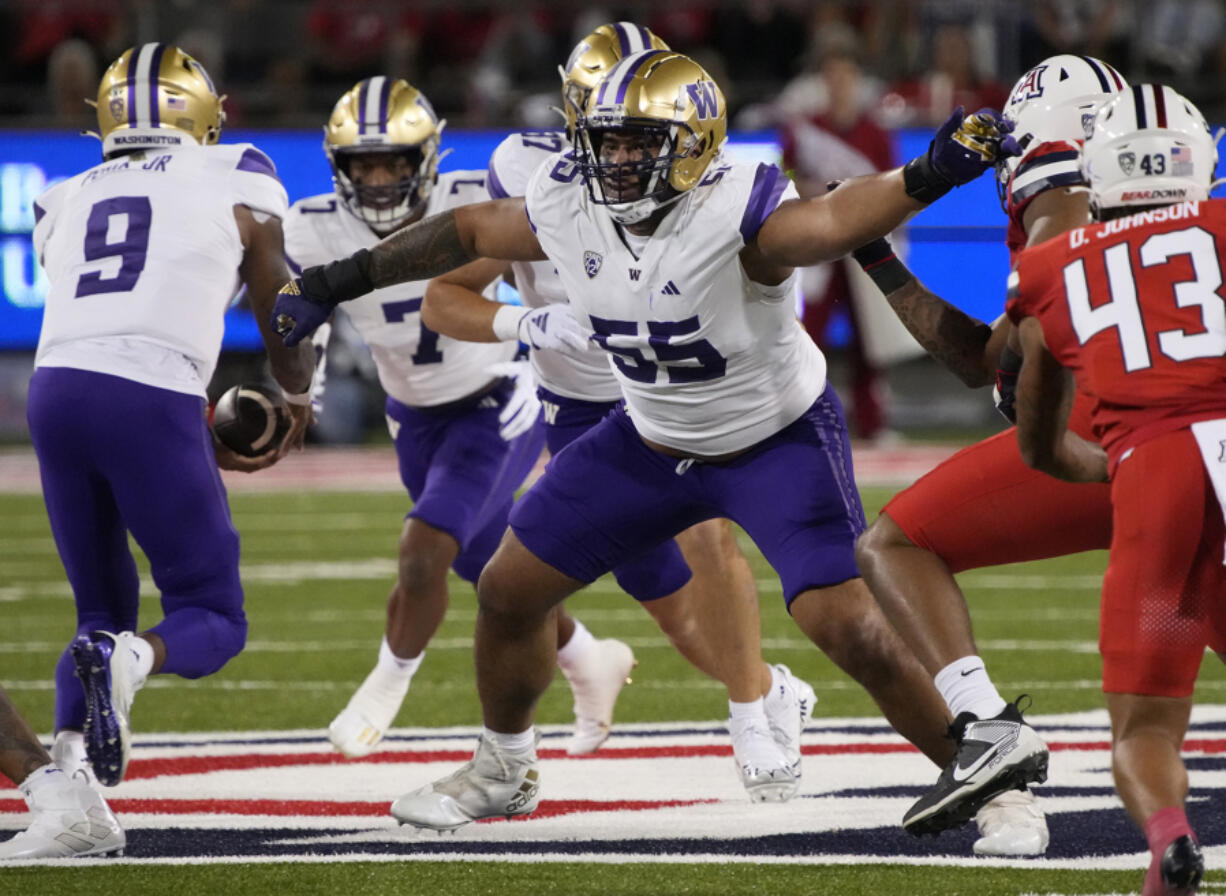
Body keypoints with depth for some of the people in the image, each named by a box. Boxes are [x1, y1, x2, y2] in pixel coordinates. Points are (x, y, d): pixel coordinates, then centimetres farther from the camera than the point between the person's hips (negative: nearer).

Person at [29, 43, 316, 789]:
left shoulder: (68, 202, 24)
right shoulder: (233, 182, 15)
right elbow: (280, 316, 25)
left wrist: (203, 438, 36)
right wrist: (298, 400, 46)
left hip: (56, 388, 4)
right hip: (151, 399, -4)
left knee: (104, 609, 19)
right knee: (213, 618, 7)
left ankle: (68, 757, -4)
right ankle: (130, 661, -26)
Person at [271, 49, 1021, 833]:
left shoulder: (736, 216, -33)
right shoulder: (570, 209, -14)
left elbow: (830, 220, -54)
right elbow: (470, 231, 5)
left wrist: (926, 177, -74)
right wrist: (339, 282, 12)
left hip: (778, 440, -6)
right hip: (654, 439, 6)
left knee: (848, 629, -21)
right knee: (509, 590, 9)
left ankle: (985, 774, 0)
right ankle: (504, 771, 35)